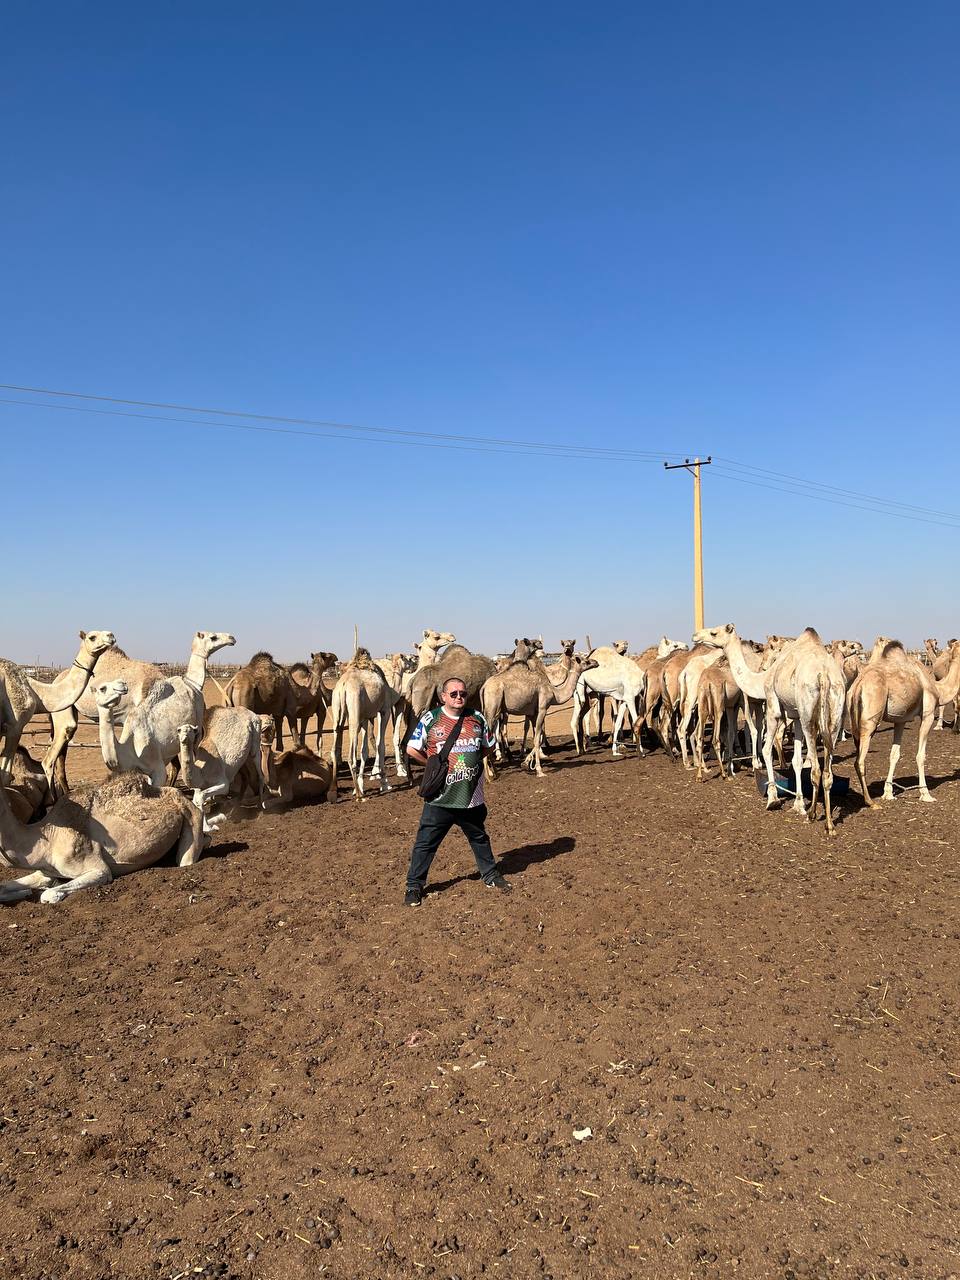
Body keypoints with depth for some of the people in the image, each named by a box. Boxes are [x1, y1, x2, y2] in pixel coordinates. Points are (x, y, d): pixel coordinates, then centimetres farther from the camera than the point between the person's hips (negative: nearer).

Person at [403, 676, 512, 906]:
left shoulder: (476, 718, 5)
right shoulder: (430, 719, -6)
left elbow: (489, 747, 18)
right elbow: (411, 749, -3)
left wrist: (472, 760, 7)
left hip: (472, 795, 4)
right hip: (439, 798, -3)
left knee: (479, 837, 20)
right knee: (426, 842, 2)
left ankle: (490, 875, 39)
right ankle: (414, 886, 14)